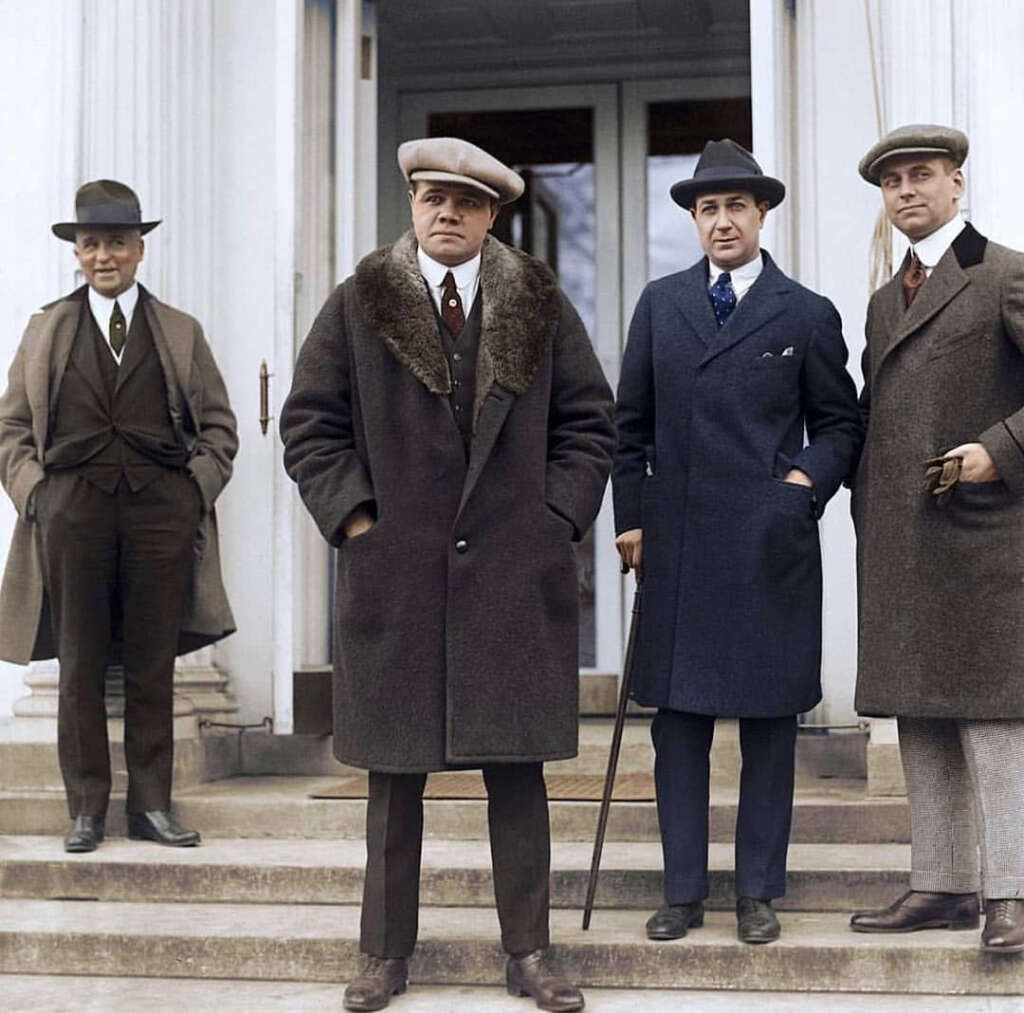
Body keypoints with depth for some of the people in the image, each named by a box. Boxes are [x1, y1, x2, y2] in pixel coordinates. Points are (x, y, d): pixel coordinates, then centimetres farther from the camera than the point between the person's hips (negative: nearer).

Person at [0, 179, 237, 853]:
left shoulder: (181, 333, 13)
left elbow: (219, 424, 14)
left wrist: (198, 488, 1)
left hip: (161, 505, 0)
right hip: (73, 506, 0)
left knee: (154, 666, 2)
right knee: (80, 665, 2)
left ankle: (152, 804, 10)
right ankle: (87, 808, 9)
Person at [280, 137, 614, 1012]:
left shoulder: (542, 306, 8)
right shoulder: (360, 305, 6)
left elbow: (588, 424, 10)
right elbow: (310, 423, 6)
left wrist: (555, 518, 0)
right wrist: (354, 517, -4)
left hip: (516, 576, 1)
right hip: (394, 572, 0)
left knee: (519, 768, 4)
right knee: (395, 774, 6)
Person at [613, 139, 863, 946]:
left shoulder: (807, 314, 5)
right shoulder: (660, 304, 11)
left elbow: (841, 422, 10)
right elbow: (632, 422, 13)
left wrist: (809, 478, -8)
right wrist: (629, 516, 7)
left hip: (770, 547, -2)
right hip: (675, 546, 2)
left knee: (770, 724, 4)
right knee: (677, 719, 5)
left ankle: (759, 893, 15)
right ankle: (684, 891, 14)